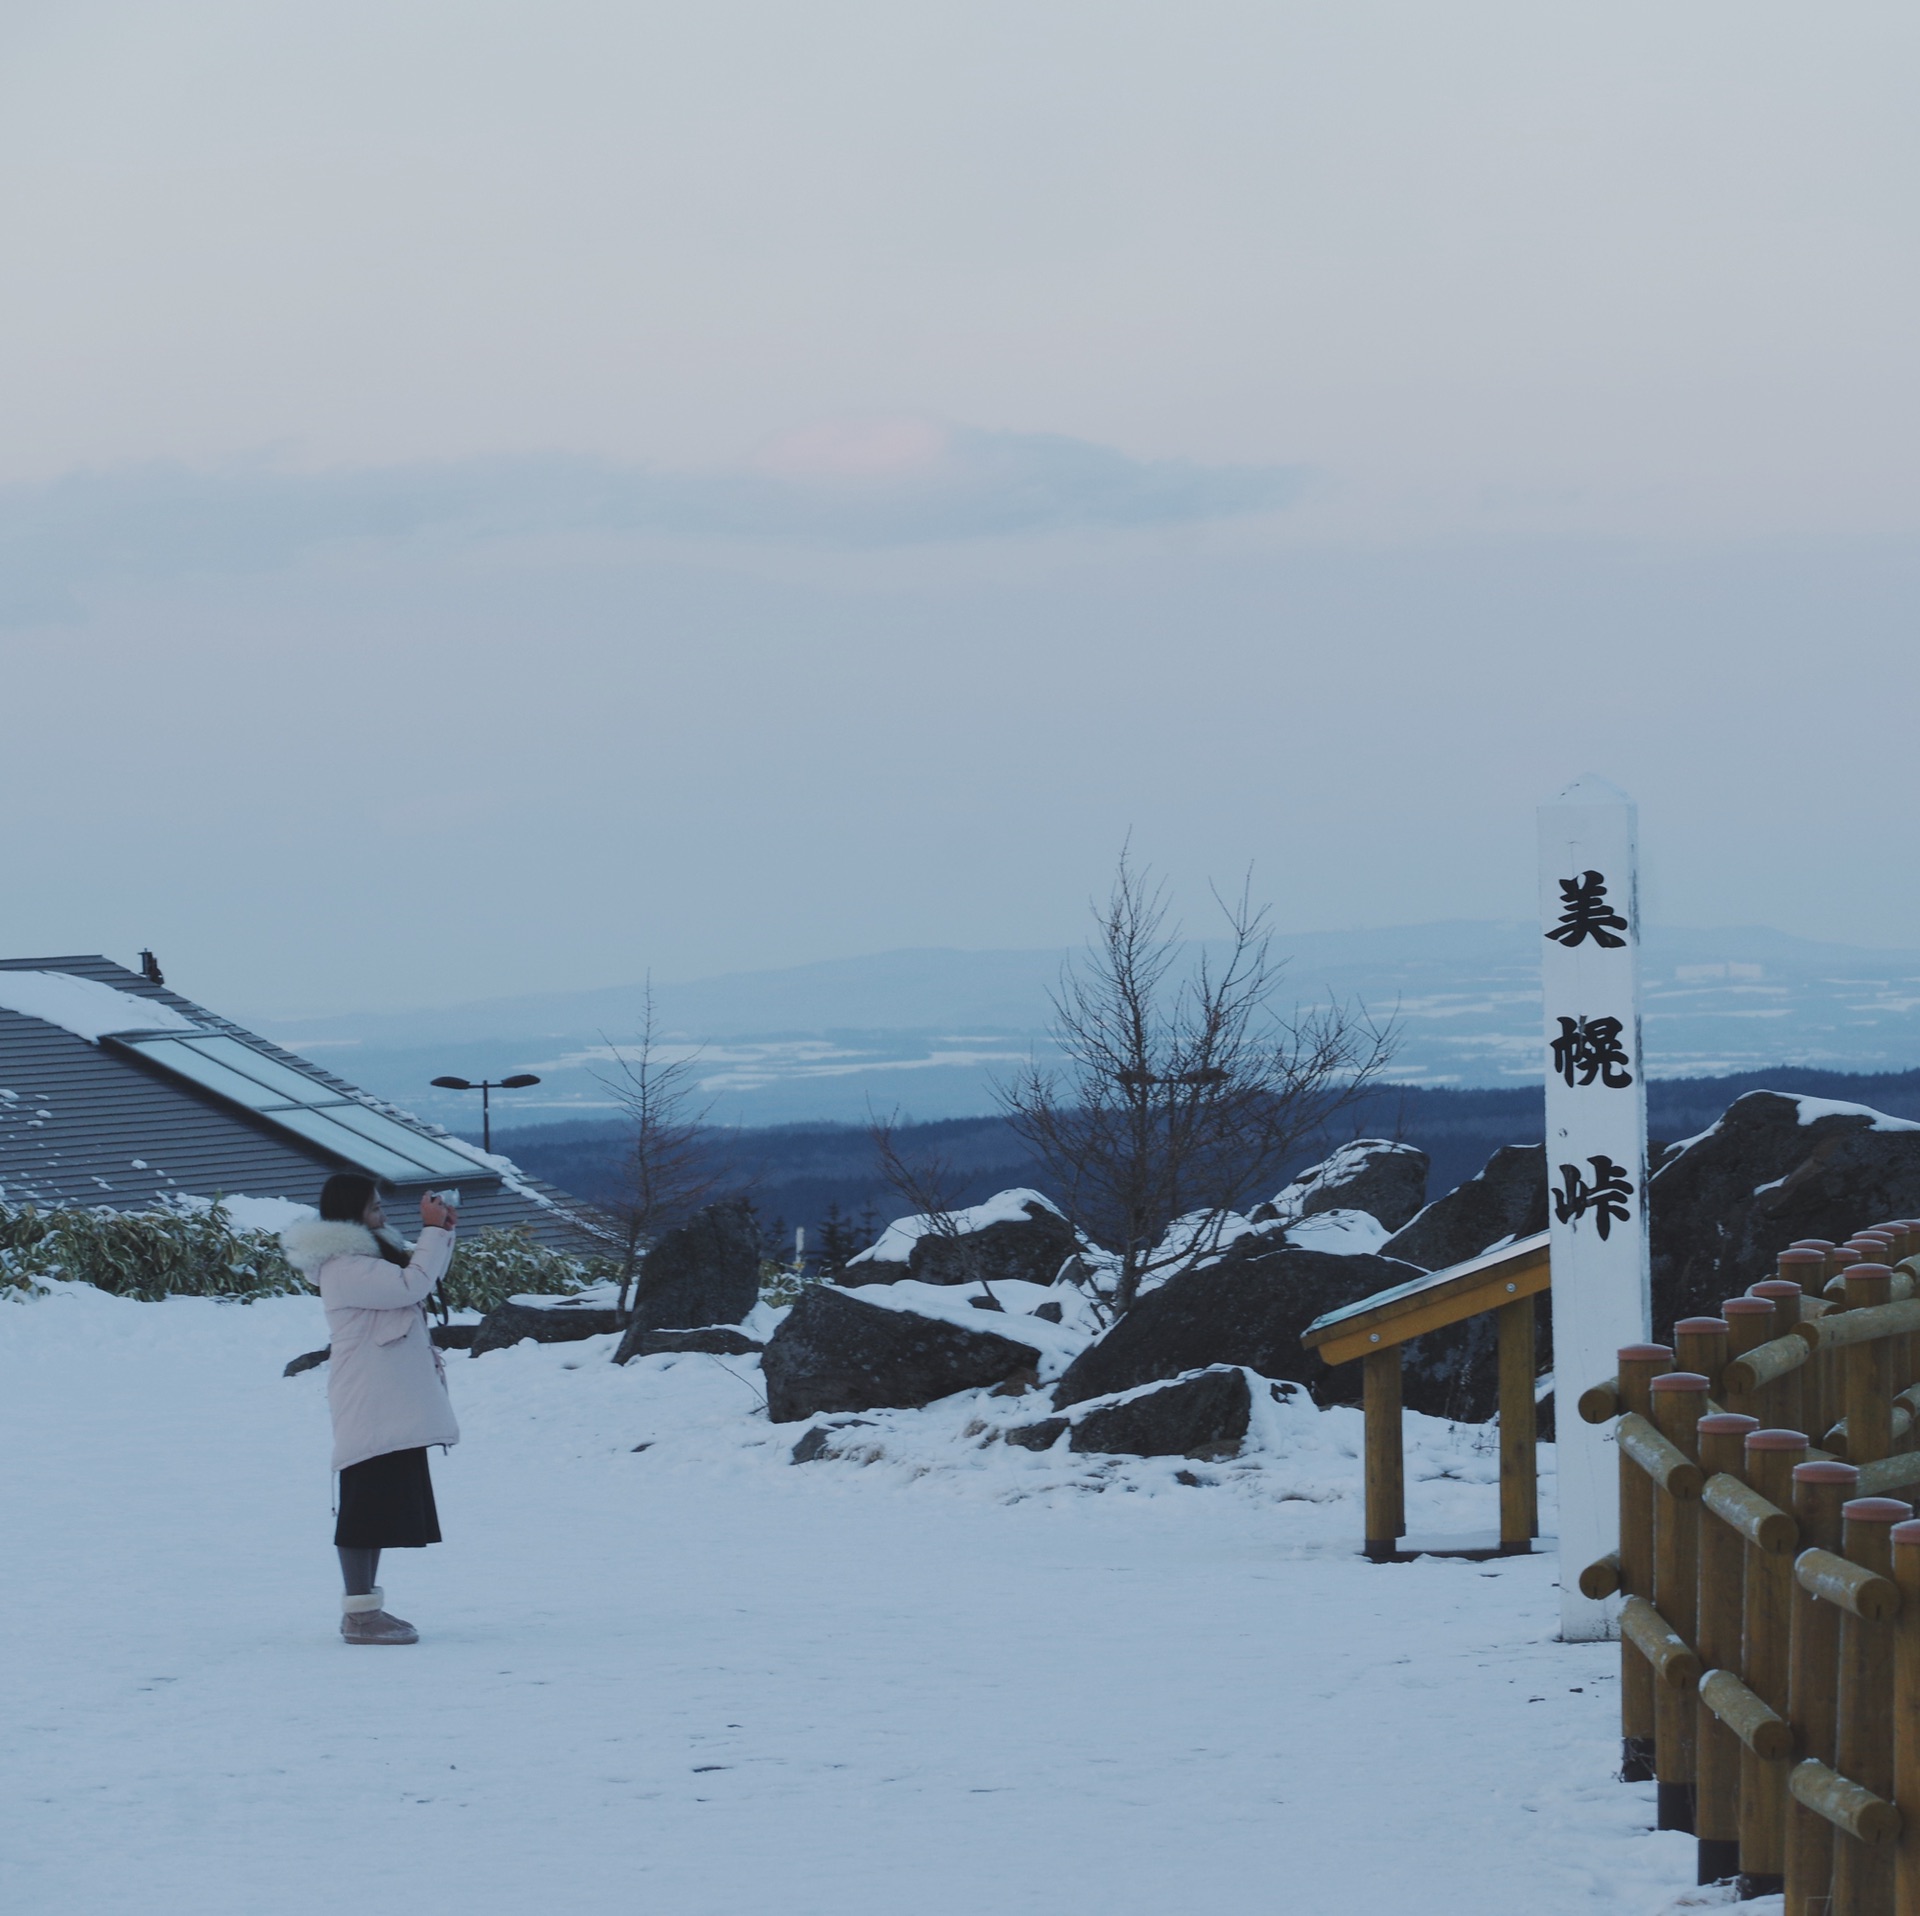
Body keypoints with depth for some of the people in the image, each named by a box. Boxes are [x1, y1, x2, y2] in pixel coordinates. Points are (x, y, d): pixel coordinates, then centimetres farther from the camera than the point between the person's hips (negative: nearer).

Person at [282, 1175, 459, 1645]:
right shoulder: (343, 1268, -17)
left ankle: (364, 1607, 18)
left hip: (393, 1408, 11)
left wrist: (443, 1232, 10)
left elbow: (426, 1273, 27)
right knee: (367, 1506, -10)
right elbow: (411, 1285, -24)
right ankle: (360, 1615, -10)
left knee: (384, 1508, 13)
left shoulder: (372, 1253, 16)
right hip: (370, 1411, -11)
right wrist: (433, 1231, -15)